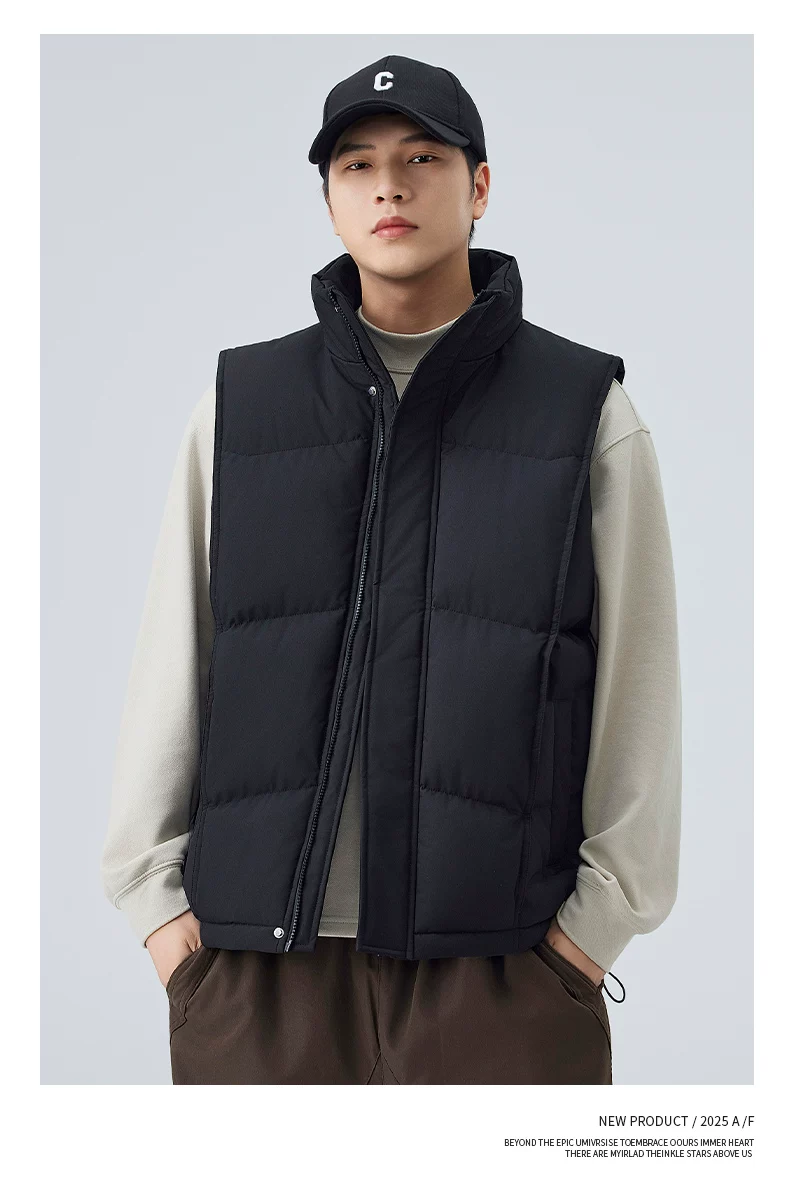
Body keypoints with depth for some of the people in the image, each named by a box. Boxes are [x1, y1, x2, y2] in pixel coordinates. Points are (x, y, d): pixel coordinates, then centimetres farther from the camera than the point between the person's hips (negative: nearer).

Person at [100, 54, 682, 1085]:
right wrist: (156, 898, 3)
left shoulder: (589, 410, 5)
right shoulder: (239, 406, 10)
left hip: (507, 965, -1)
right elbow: (170, 661, 9)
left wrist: (597, 919, -2)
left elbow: (637, 684, 3)